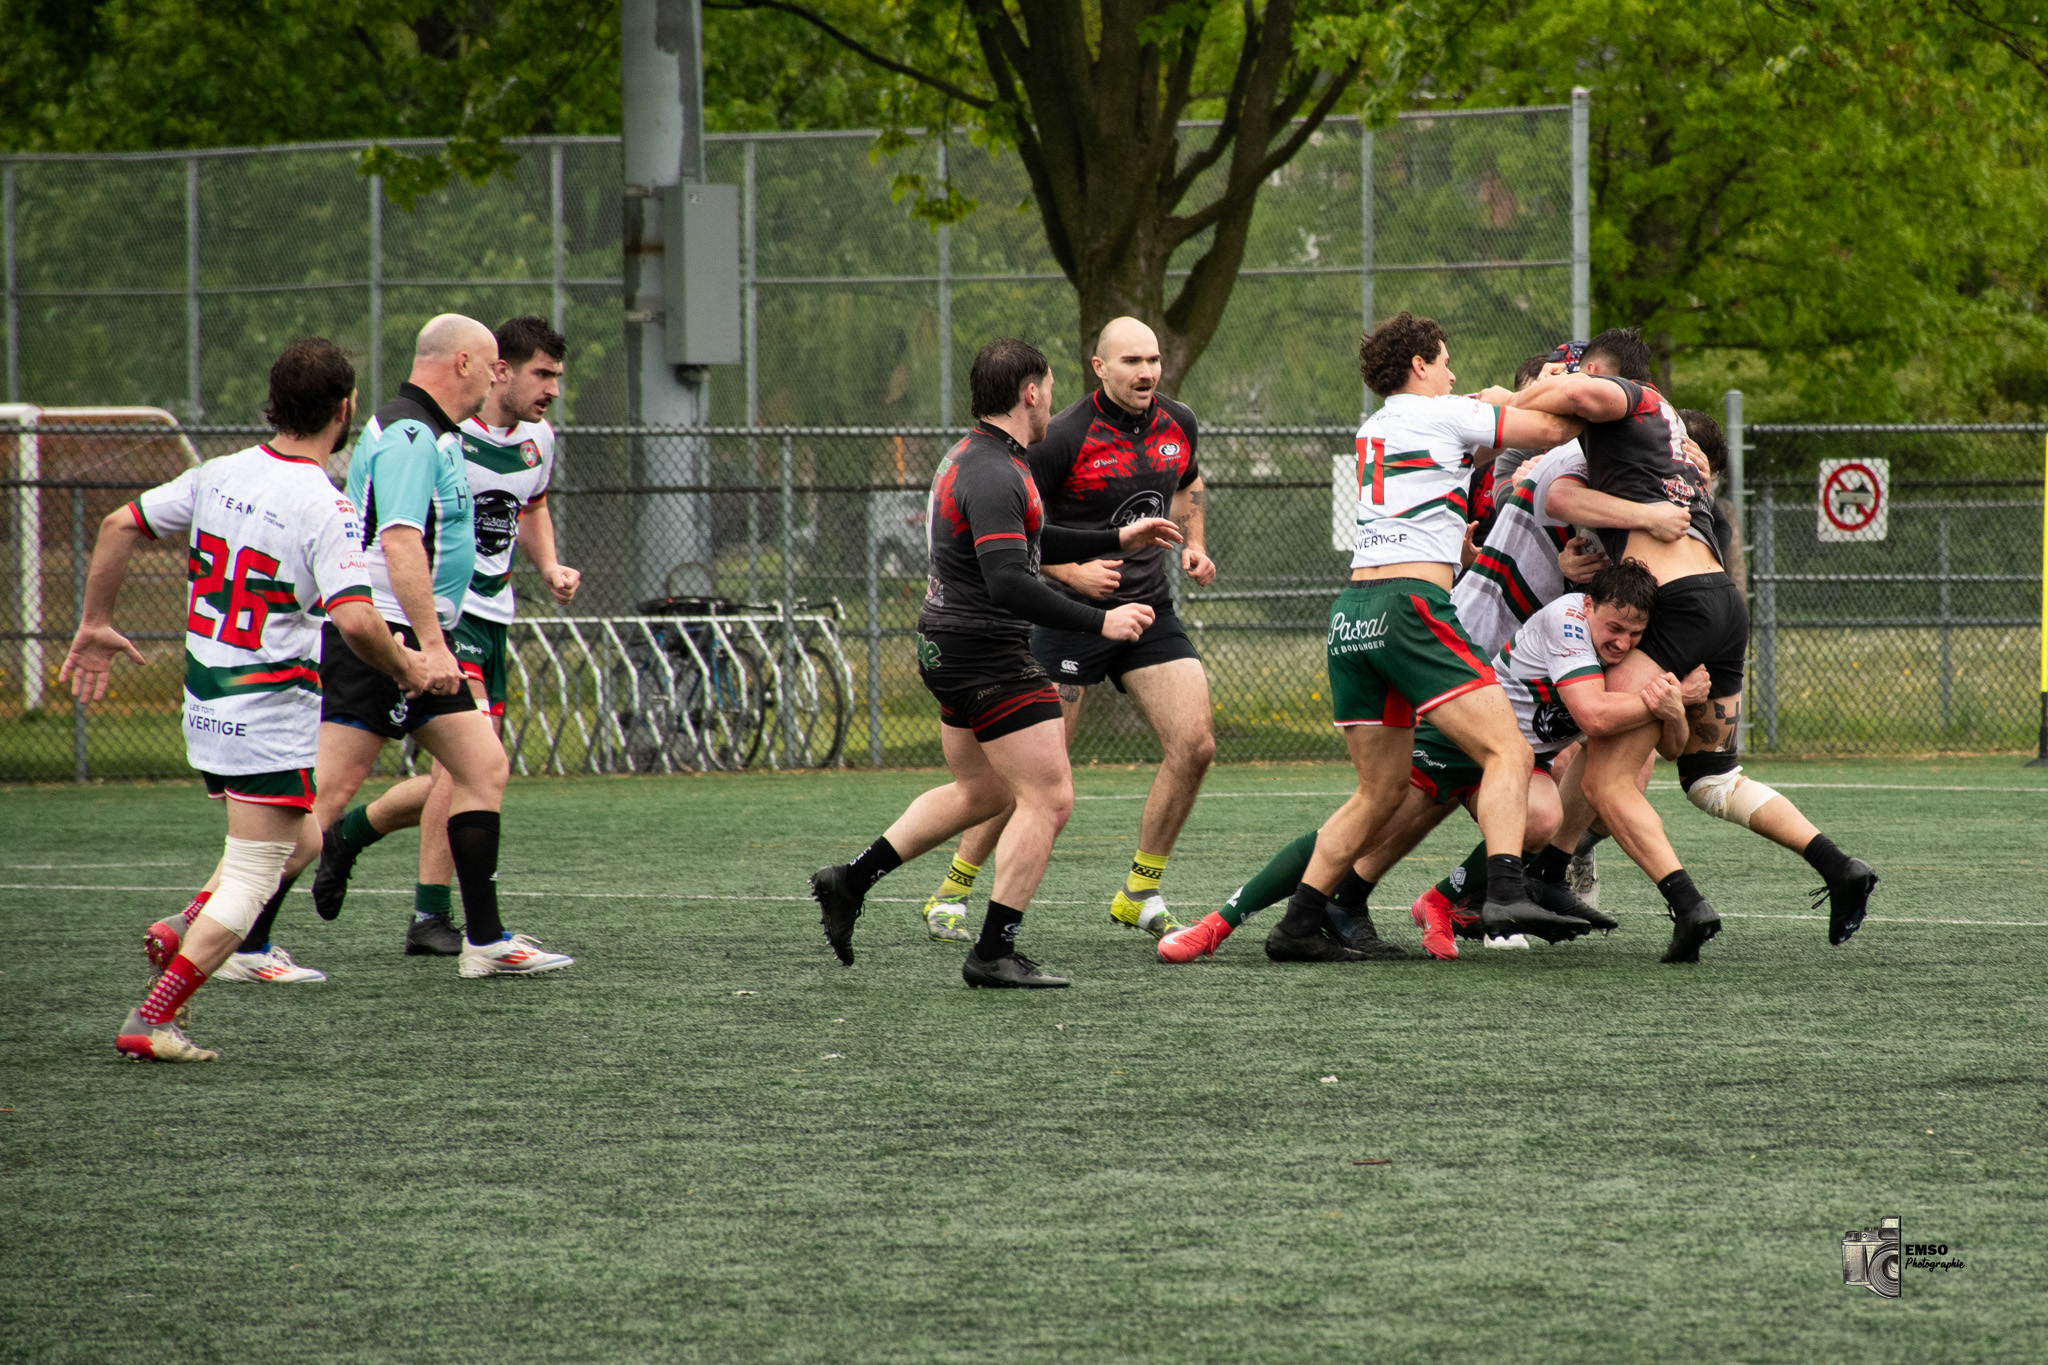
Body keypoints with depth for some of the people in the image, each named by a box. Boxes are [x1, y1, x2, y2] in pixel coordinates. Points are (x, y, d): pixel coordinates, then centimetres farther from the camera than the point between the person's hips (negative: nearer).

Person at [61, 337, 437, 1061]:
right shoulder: (325, 508, -18)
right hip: (271, 716, -8)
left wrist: (95, 625, 18)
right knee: (252, 881, -2)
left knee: (297, 841, 24)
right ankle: (150, 1021, -9)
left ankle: (182, 935, 7)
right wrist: (406, 669, -9)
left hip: (205, 706, 8)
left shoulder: (221, 474, 3)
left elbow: (119, 525, 8)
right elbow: (355, 622, -28)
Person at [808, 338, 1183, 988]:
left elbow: (1026, 544, 26)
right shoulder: (995, 477, -21)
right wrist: (1100, 621, -28)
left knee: (980, 793, 24)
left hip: (947, 651, 11)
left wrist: (1118, 539, 27)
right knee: (1048, 798, -6)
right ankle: (994, 952, -5)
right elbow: (1009, 582, -30)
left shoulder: (971, 458, 12)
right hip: (988, 652, -11)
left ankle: (851, 879, 25)